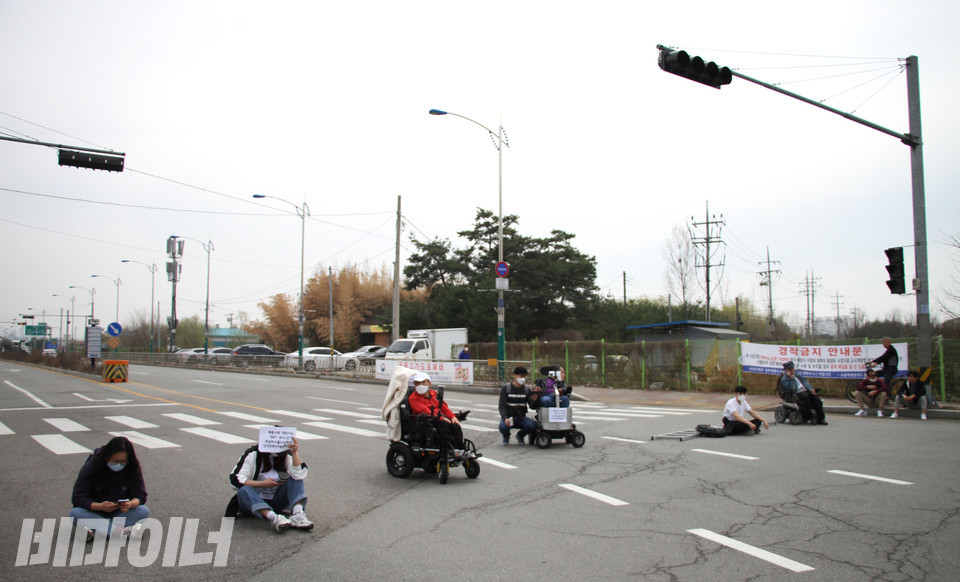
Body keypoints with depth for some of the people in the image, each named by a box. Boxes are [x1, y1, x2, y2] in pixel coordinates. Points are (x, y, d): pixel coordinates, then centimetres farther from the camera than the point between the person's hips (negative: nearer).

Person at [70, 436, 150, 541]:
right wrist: (101, 506, -35)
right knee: (75, 514, -31)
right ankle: (123, 531, -35)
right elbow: (78, 499, -17)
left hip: (120, 512, 1)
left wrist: (131, 504, -34)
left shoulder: (132, 468, -11)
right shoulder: (92, 466, -16)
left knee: (144, 511, -26)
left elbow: (141, 495, -10)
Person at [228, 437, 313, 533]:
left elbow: (300, 474, -20)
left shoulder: (286, 456, -2)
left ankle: (297, 514, -40)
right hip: (254, 500, -2)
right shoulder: (253, 454, -9)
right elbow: (235, 479, -15)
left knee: (295, 480, -18)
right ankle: (274, 518, -54)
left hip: (275, 502, 3)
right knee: (244, 491, -35)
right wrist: (262, 484, -18)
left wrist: (295, 453, -29)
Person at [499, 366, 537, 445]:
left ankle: (520, 435, 7)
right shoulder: (506, 389, -3)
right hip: (508, 417, -2)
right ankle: (506, 435, 6)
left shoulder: (526, 389, 6)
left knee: (532, 426, -29)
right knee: (503, 427, -35)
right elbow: (502, 406, -10)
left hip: (521, 418, 2)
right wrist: (505, 418, -29)